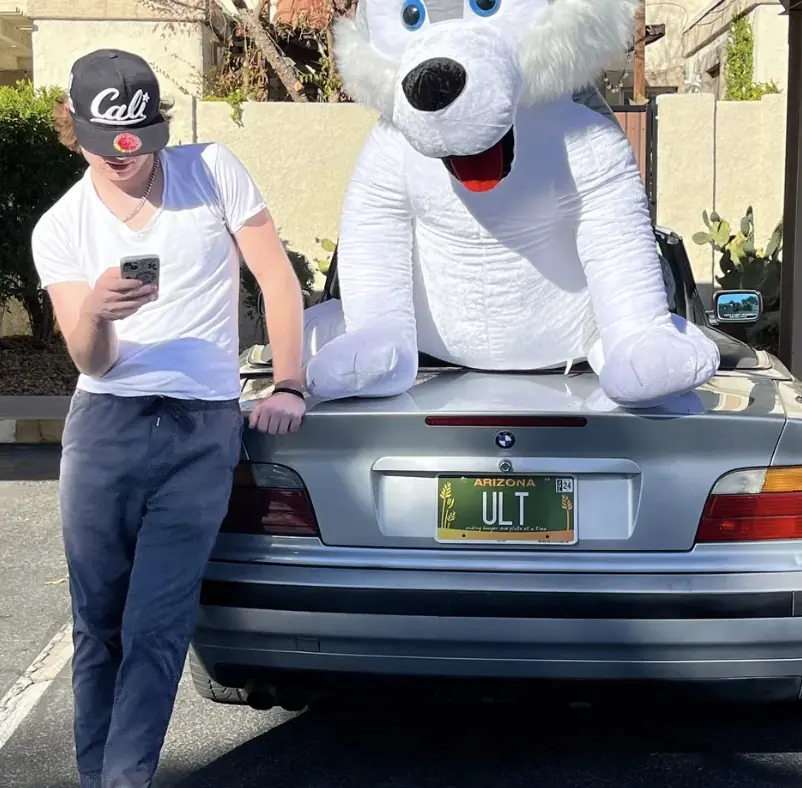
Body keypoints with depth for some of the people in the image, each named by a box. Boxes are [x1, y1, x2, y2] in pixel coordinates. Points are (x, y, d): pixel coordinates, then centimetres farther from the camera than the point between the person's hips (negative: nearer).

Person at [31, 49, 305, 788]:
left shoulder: (214, 170, 0)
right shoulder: (59, 229, 3)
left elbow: (279, 280, 4)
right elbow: (92, 363, -5)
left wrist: (289, 386, -2)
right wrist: (95, 314, -27)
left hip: (204, 431, -2)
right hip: (104, 428, 2)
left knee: (155, 628, -6)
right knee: (98, 622, 9)